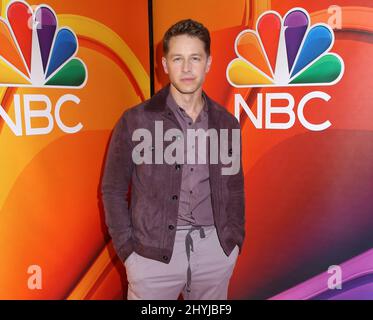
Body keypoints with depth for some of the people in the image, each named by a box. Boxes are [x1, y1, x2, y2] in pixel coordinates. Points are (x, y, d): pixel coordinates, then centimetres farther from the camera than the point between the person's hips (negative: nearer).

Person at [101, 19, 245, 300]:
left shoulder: (226, 123, 3)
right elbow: (113, 190, -1)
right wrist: (128, 249, -5)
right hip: (153, 251, -2)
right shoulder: (136, 121, -6)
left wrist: (235, 240, 6)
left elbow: (235, 189, 11)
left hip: (215, 248, 3)